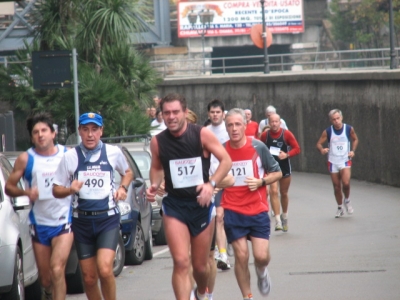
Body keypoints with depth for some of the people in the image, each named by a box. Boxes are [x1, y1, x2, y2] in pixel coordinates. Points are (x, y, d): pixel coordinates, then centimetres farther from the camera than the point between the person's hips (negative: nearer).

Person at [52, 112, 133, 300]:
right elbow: (56, 190, 6)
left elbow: (127, 173, 23)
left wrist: (123, 188, 2)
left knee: (105, 269, -20)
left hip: (108, 219, -1)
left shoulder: (113, 153, 4)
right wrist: (70, 189, -15)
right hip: (82, 221, 1)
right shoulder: (70, 157, 2)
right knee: (89, 278, 5)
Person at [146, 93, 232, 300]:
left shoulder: (202, 135, -10)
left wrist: (211, 184, -20)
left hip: (201, 204, 0)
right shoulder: (157, 142, -3)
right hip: (174, 206, 0)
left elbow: (226, 160, -6)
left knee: (200, 265, 12)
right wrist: (154, 185, -6)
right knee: (181, 262, -16)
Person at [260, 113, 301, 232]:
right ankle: (278, 220, -18)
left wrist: (287, 154, -22)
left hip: (284, 167, 1)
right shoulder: (265, 135, -4)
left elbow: (297, 149, -7)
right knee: (273, 192, -16)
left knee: (284, 193, 14)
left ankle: (284, 216, 36)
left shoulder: (286, 134, -8)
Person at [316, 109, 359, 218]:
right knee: (336, 187, 6)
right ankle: (340, 208, 25)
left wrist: (353, 150, -3)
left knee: (346, 183, -21)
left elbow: (355, 139, 12)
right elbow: (319, 144, -2)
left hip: (345, 161, -1)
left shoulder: (349, 129, -6)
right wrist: (322, 149, -25)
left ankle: (347, 200, 8)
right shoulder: (327, 132, -8)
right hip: (333, 162, 1)